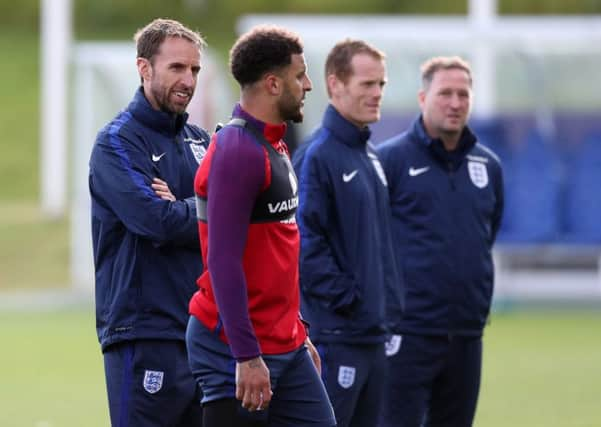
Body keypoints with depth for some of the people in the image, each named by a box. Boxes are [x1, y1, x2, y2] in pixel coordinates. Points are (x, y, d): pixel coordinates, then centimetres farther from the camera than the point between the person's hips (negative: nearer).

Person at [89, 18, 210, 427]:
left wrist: (181, 209, -12)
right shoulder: (117, 143, -6)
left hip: (204, 331, 7)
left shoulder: (200, 141, 15)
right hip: (146, 335, -7)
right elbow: (157, 220, -20)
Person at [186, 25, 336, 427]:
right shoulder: (237, 152, -17)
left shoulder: (274, 147, 13)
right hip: (238, 351, -9)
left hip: (286, 346, 9)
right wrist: (247, 356, -24)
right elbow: (223, 261, -21)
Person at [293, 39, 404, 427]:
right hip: (335, 333, -9)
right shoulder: (317, 155, -12)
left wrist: (390, 301, 12)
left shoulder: (370, 156, 16)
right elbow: (306, 242, -19)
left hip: (374, 332, 9)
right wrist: (345, 298, -17)